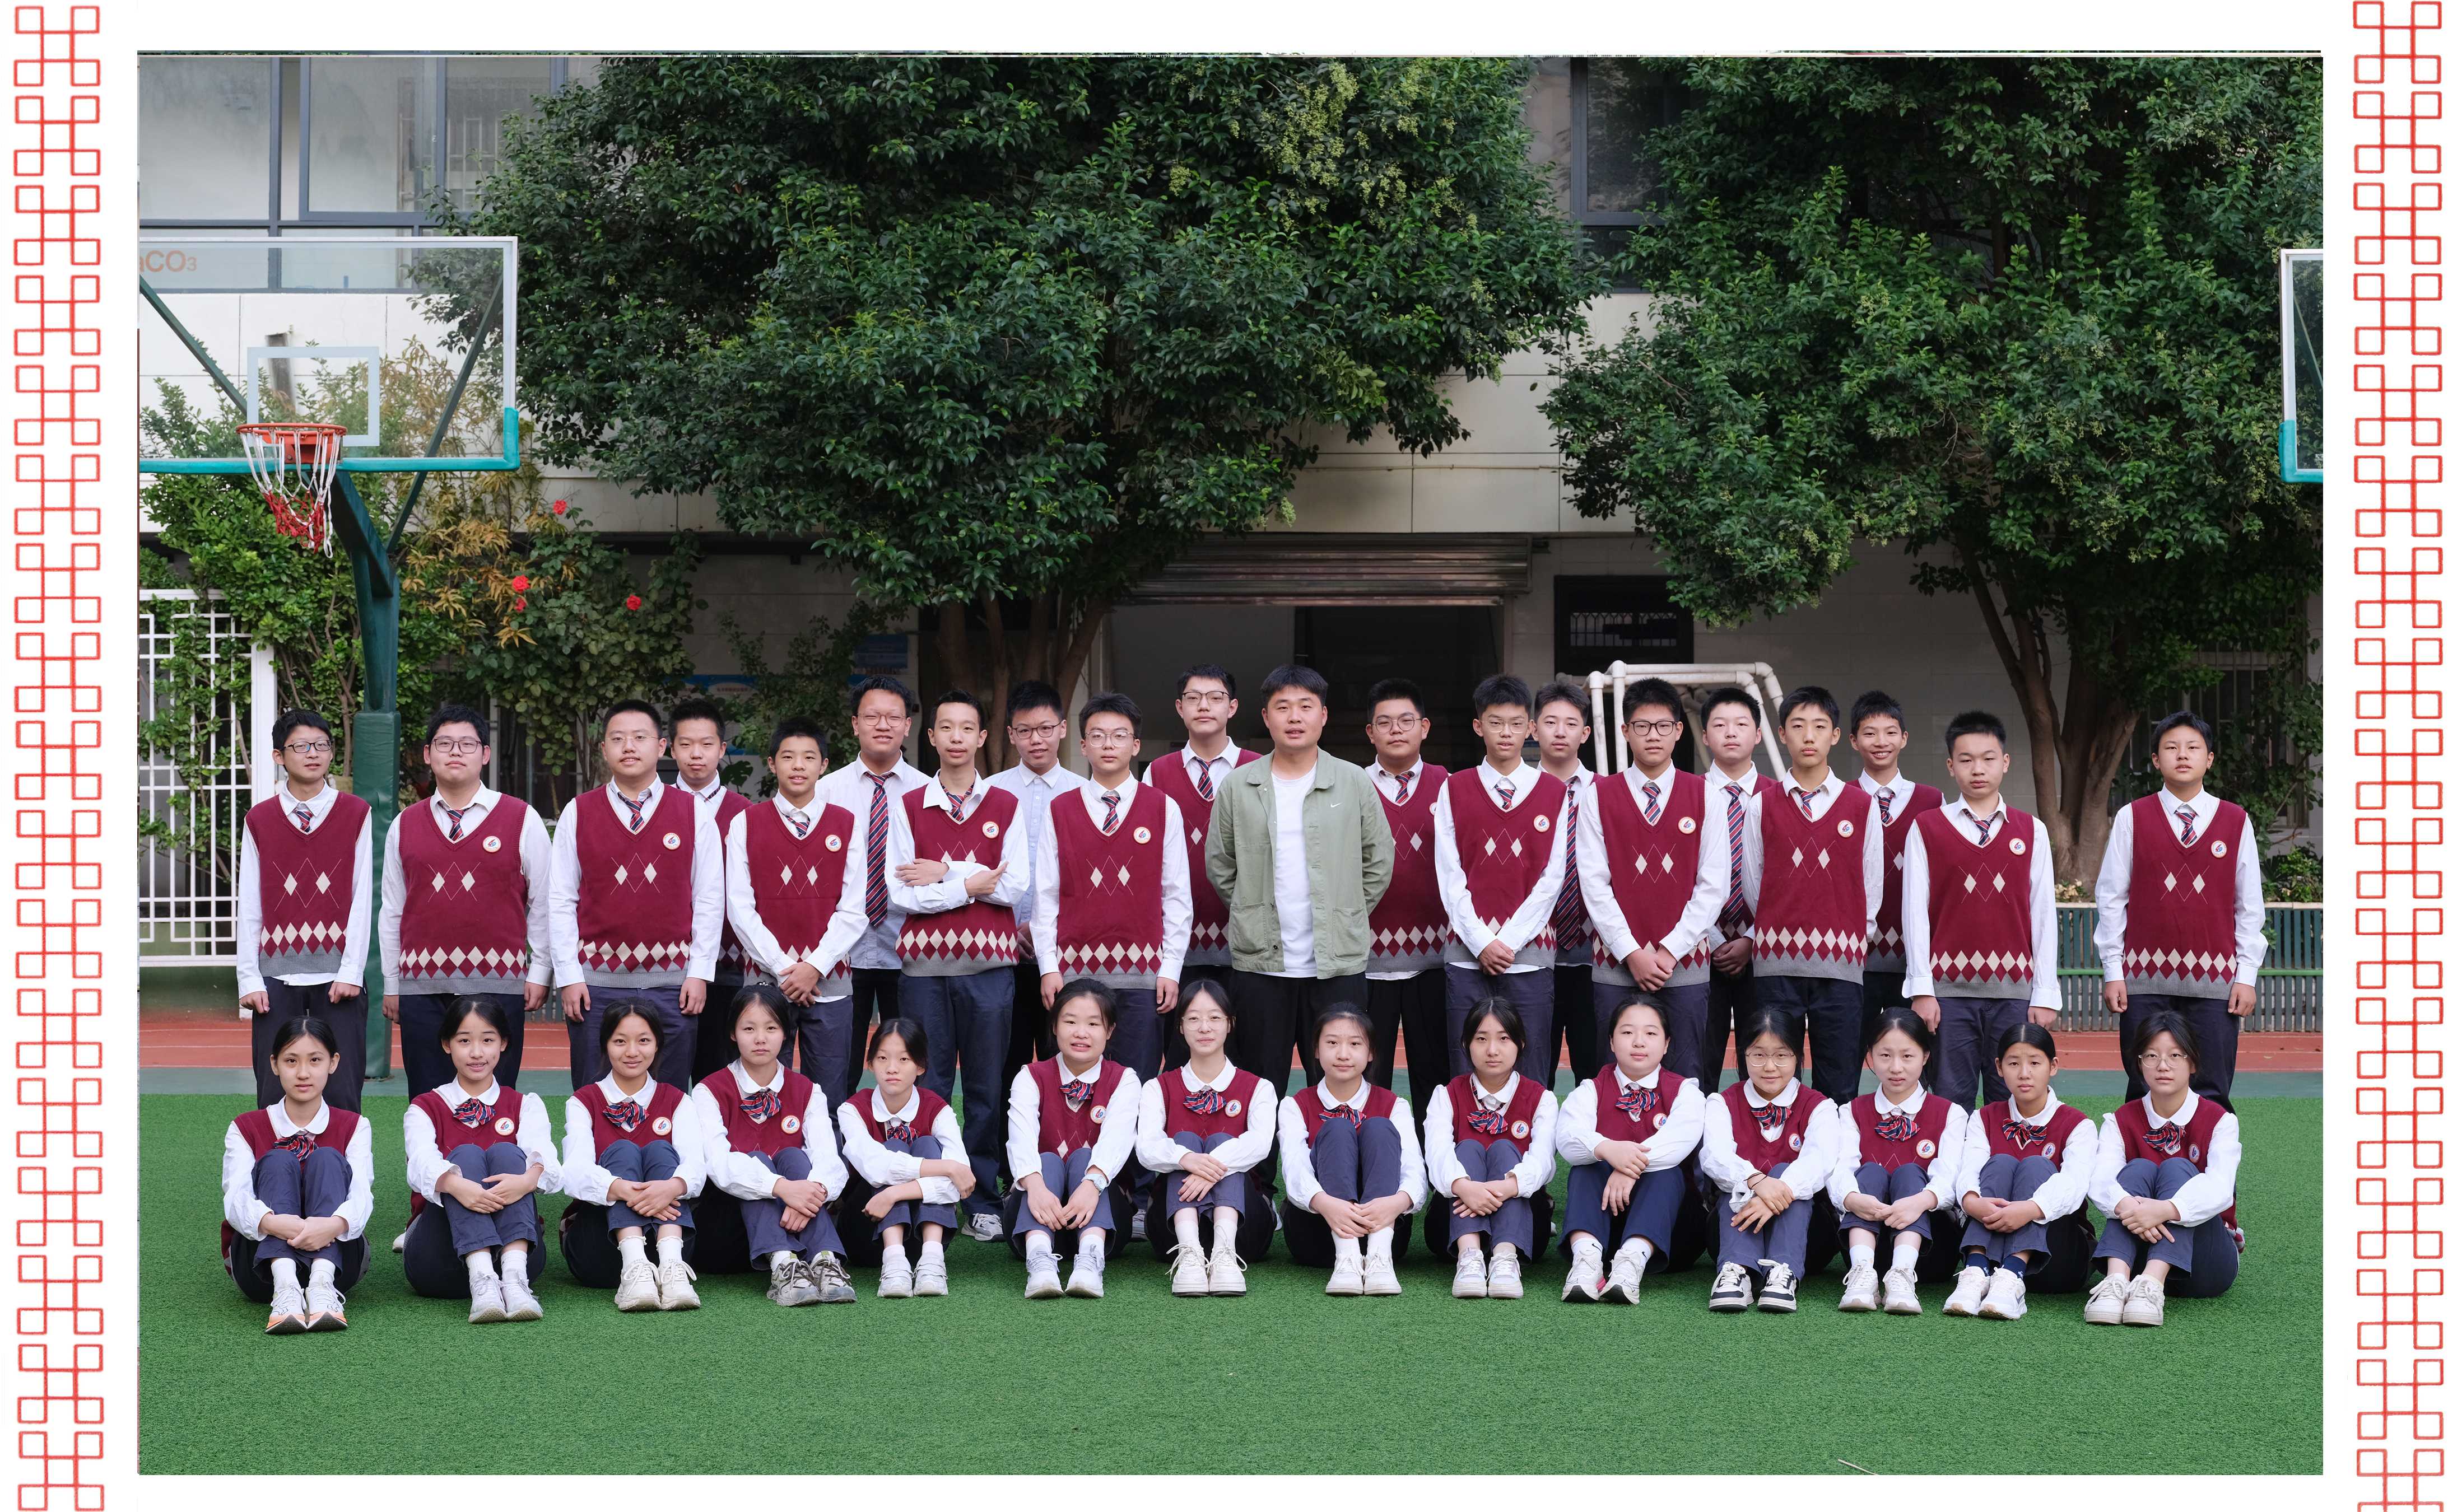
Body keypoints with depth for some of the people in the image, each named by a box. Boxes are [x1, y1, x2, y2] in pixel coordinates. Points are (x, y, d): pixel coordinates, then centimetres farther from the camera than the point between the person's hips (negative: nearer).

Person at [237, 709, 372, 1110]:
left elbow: (362, 897, 1)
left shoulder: (356, 813, 5)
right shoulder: (259, 820, 8)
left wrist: (351, 971, -6)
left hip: (337, 972, -1)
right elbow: (249, 906, 6)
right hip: (277, 974, 1)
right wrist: (249, 980, -1)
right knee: (275, 1095, 0)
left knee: (342, 1093, -3)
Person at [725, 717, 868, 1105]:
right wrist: (783, 968, -9)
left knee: (829, 1101, 1)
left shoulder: (847, 825, 6)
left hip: (829, 982, 1)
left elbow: (854, 910, 2)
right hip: (766, 981, 0)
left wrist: (814, 967, -9)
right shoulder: (745, 825, 5)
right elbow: (739, 907, -1)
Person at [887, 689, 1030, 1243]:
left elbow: (1015, 886, -4)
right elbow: (900, 892, -4)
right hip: (924, 965, 0)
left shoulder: (1005, 807, 7)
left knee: (987, 1088, 4)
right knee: (926, 1087, 2)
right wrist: (971, 884, -9)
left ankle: (983, 1202, 11)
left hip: (988, 964, 0)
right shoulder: (908, 807, 6)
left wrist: (946, 873, -9)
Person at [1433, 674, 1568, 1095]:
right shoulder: (1455, 791, 7)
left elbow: (1552, 878, 1)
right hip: (1467, 956, 0)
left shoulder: (1555, 794, 6)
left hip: (1531, 956, 0)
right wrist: (1482, 942, -8)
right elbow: (1450, 876, 2)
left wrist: (1510, 941, -8)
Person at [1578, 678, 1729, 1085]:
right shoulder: (1599, 795, 3)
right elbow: (1594, 883, -1)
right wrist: (1632, 952, -9)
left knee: (1685, 1079, 0)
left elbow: (1713, 886, 1)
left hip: (1686, 964, 0)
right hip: (1616, 965, 0)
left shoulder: (1704, 795, 4)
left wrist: (1669, 951, -7)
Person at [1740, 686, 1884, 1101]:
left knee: (1839, 1087, 0)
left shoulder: (1861, 806, 7)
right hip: (1776, 963, 0)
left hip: (1841, 964, 0)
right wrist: (1782, 929, 9)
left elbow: (1872, 885, 10)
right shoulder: (1762, 807, 7)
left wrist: (1854, 938, 7)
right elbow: (1752, 884, 11)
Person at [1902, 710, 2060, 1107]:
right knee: (1950, 1103, -1)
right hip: (1948, 990, -1)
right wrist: (1921, 989, -5)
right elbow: (1915, 911, 2)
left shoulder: (2031, 831, 10)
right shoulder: (1926, 828, 5)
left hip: (2014, 991, 1)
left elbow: (2044, 914, 8)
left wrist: (2045, 994, 2)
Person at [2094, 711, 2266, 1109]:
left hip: (2216, 981, 1)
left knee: (2214, 1094, 0)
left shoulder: (2236, 822, 7)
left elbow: (2250, 906, 8)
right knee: (2144, 1093, 1)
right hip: (2145, 980, -1)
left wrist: (2247, 975, 2)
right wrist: (2112, 972, -1)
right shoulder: (2132, 818, 4)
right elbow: (2111, 899, 4)